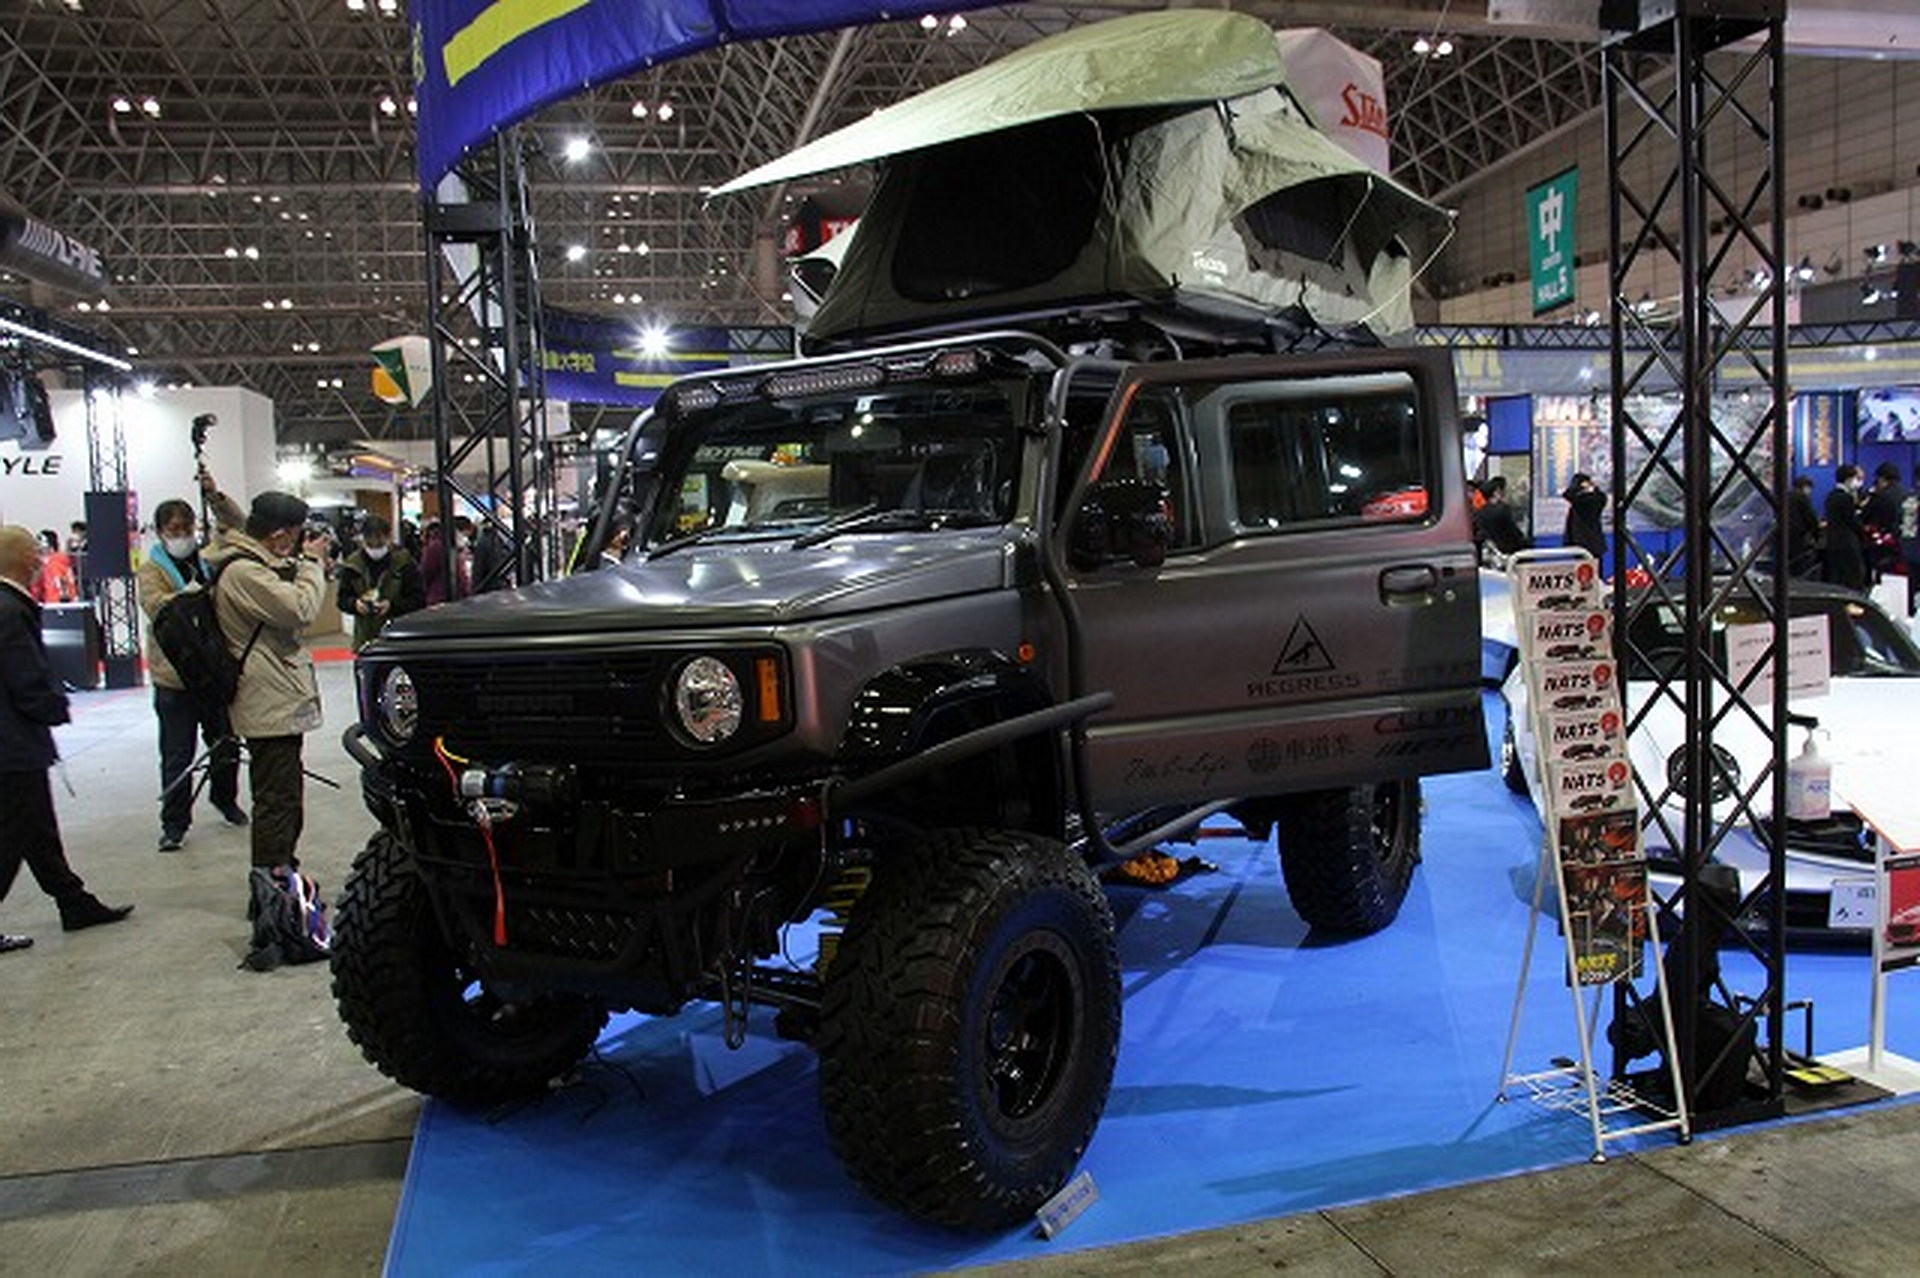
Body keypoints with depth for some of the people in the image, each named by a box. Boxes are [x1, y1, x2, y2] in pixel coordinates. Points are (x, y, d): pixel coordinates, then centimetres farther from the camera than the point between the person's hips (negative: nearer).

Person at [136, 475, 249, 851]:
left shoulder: (209, 557, 8)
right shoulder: (151, 570, -3)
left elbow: (237, 528, 6)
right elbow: (156, 605, -20)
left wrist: (216, 496, -8)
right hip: (175, 678, -4)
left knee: (226, 745, 17)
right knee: (177, 757, 1)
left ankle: (225, 798, 38)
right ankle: (174, 823, 11)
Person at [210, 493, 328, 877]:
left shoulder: (252, 564, 14)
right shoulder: (242, 572, -19)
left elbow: (285, 600, 19)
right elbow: (301, 610, -24)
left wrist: (300, 564, 8)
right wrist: (310, 562, -12)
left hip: (278, 701, 11)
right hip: (271, 705, -11)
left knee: (284, 795, 20)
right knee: (277, 801, -7)